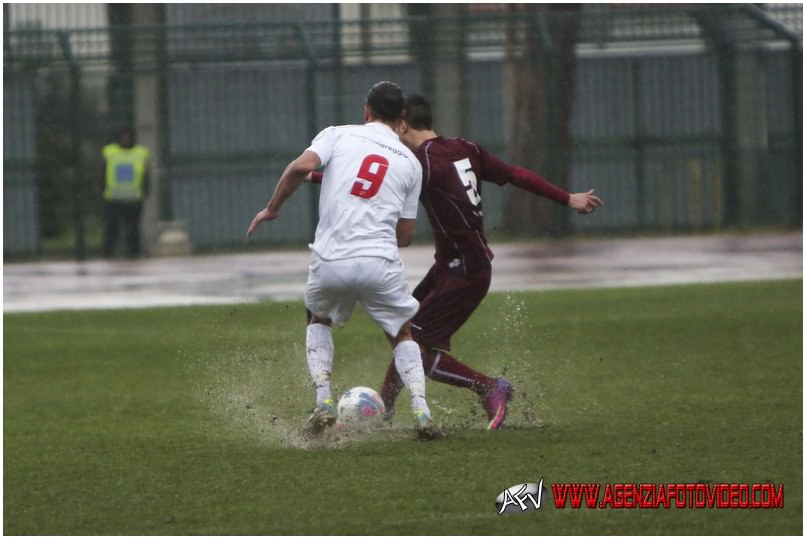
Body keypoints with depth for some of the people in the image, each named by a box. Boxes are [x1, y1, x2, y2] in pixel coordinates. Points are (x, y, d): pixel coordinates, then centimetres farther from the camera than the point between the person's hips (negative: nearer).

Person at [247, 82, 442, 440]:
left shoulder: (338, 135, 8)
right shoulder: (410, 162, 13)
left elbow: (301, 167, -11)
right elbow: (405, 235, 14)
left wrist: (272, 208, 2)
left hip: (330, 261, 0)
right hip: (381, 263, 0)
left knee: (318, 320, 29)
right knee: (402, 334, 22)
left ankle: (323, 403, 12)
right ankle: (421, 413, 4)